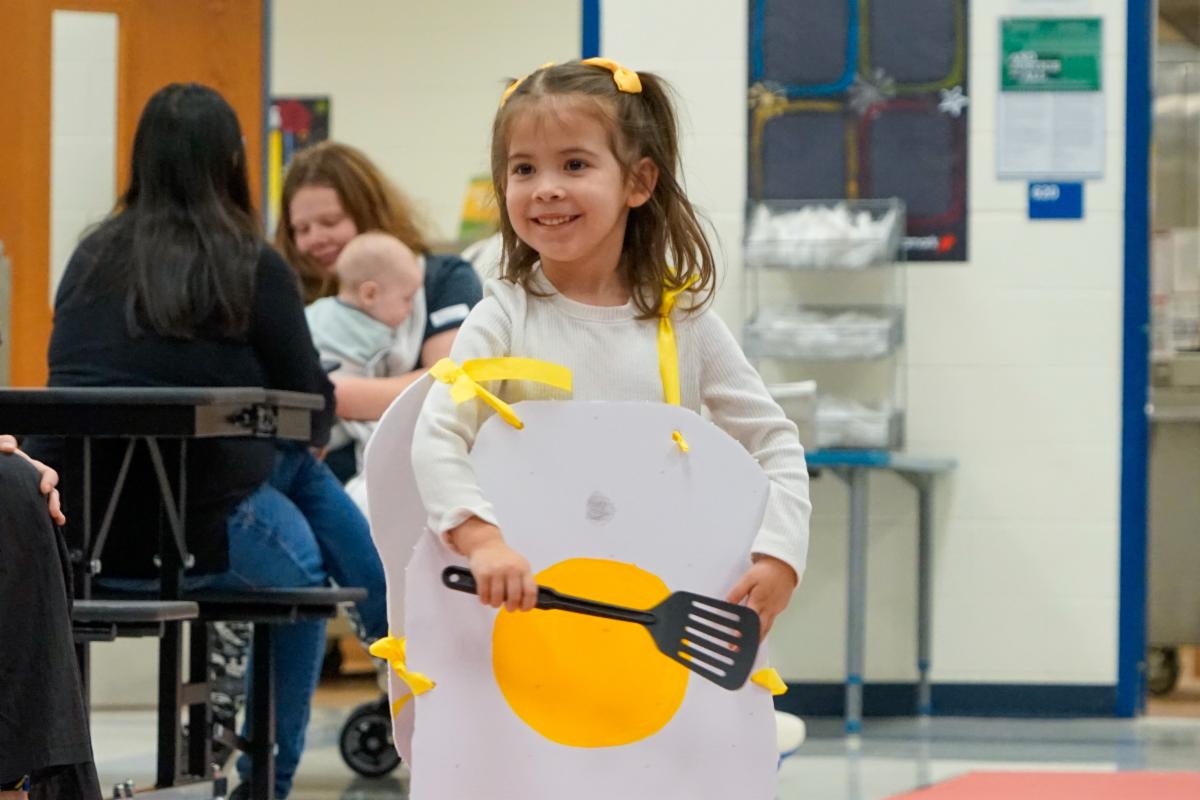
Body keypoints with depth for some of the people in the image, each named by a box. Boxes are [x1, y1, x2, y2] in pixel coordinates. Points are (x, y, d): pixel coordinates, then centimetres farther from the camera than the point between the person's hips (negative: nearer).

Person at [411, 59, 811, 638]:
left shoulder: (684, 323, 3)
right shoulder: (505, 319, -3)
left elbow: (772, 443, 7)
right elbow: (436, 439, -15)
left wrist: (777, 558, -8)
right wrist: (482, 540, -32)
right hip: (526, 602, -2)